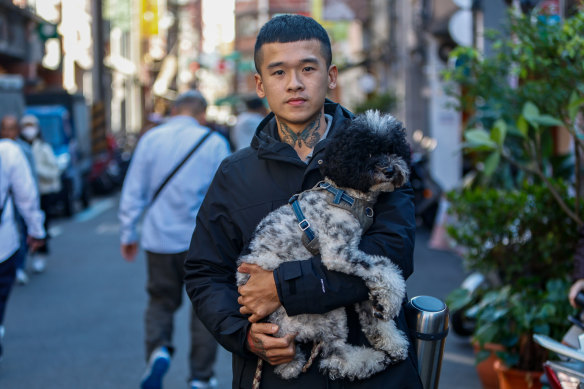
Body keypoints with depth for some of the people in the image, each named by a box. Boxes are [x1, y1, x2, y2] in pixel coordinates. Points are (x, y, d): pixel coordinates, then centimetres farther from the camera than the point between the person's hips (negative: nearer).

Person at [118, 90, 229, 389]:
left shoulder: (150, 139, 2)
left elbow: (133, 191, 4)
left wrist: (128, 233, 13)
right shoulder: (214, 143, -3)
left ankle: (158, 349, -9)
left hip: (159, 239, 1)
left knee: (161, 300, 16)